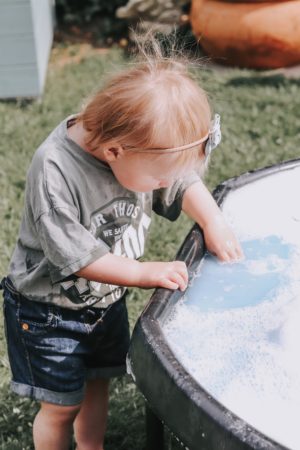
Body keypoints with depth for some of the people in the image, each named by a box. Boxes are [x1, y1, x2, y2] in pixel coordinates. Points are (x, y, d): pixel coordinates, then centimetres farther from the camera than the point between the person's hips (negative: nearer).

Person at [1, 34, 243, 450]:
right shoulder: (54, 171, -35)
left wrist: (213, 222, -17)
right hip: (50, 311, -6)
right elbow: (74, 255, -31)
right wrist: (145, 273, -31)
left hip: (106, 299, 6)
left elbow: (185, 184, 0)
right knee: (62, 405, 9)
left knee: (97, 384, 24)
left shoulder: (141, 149, -17)